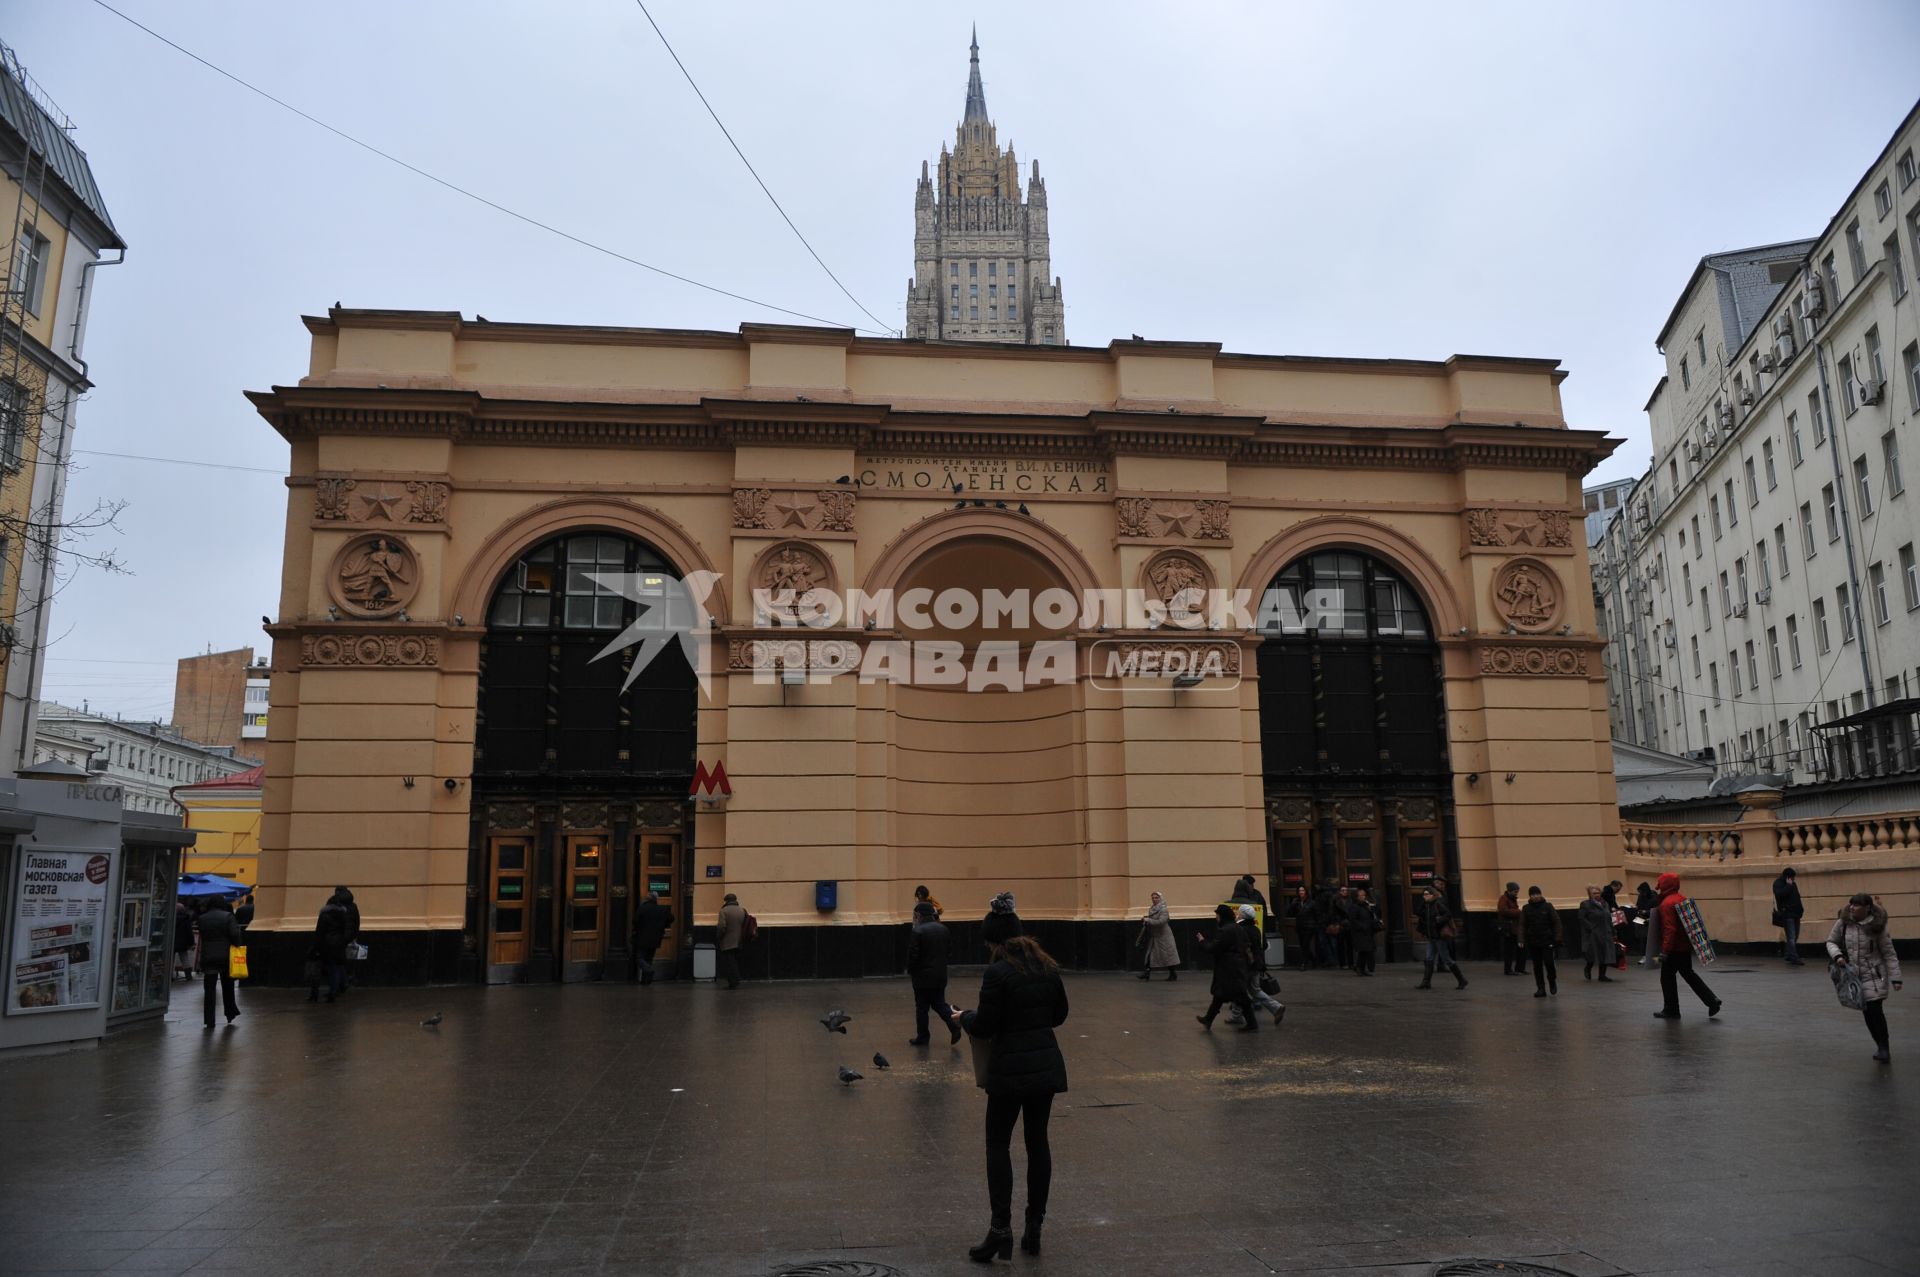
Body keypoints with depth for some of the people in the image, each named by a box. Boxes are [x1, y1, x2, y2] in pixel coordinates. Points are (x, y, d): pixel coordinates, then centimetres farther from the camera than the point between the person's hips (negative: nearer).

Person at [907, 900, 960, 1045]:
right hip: (940, 975, 6)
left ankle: (922, 1037, 14)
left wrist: (910, 972, -1)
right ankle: (954, 1025, -3)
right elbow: (948, 951, 9)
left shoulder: (917, 931, -17)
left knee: (922, 1007, 7)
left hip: (923, 976, -6)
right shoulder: (943, 929, 3)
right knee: (939, 1003, 16)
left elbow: (913, 955, -16)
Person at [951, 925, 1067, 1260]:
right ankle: (1034, 1227, 18)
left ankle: (1001, 1229, 0)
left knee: (998, 1143, 6)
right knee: (1038, 1141, 13)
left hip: (1011, 1068, -6)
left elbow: (984, 1027, -13)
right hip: (1047, 1063, 6)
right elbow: (1059, 1015, 14)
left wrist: (964, 1017, 7)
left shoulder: (997, 972, -16)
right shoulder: (1048, 967, 4)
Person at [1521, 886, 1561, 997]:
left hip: (1547, 941, -2)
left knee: (1549, 963, -5)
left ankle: (1552, 982, 24)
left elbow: (1556, 922, -2)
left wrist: (1557, 938, -8)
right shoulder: (1526, 908, 2)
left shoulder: (1548, 907, -3)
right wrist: (1521, 939, -10)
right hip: (1533, 942, 2)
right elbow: (1522, 925, 0)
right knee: (1537, 966, 5)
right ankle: (1541, 989, 12)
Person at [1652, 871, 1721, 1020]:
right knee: (1688, 974, 20)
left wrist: (1665, 950, -22)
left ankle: (1671, 1010, 10)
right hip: (1686, 945, 9)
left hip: (1674, 948, -9)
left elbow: (1669, 929, -25)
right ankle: (1712, 1001, 17)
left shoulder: (1667, 903, -20)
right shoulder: (1682, 899, 7)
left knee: (1667, 977, 3)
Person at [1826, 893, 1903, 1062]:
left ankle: (1884, 1049, 4)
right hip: (1854, 976, 3)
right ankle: (1881, 1047, 21)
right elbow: (1831, 942, 7)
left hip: (1874, 975, -3)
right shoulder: (1843, 923, -6)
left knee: (1875, 1010, -9)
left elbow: (1889, 954, -7)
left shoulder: (1877, 926, -11)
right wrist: (1837, 955, -13)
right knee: (1867, 1013, 5)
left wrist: (1895, 977, -10)